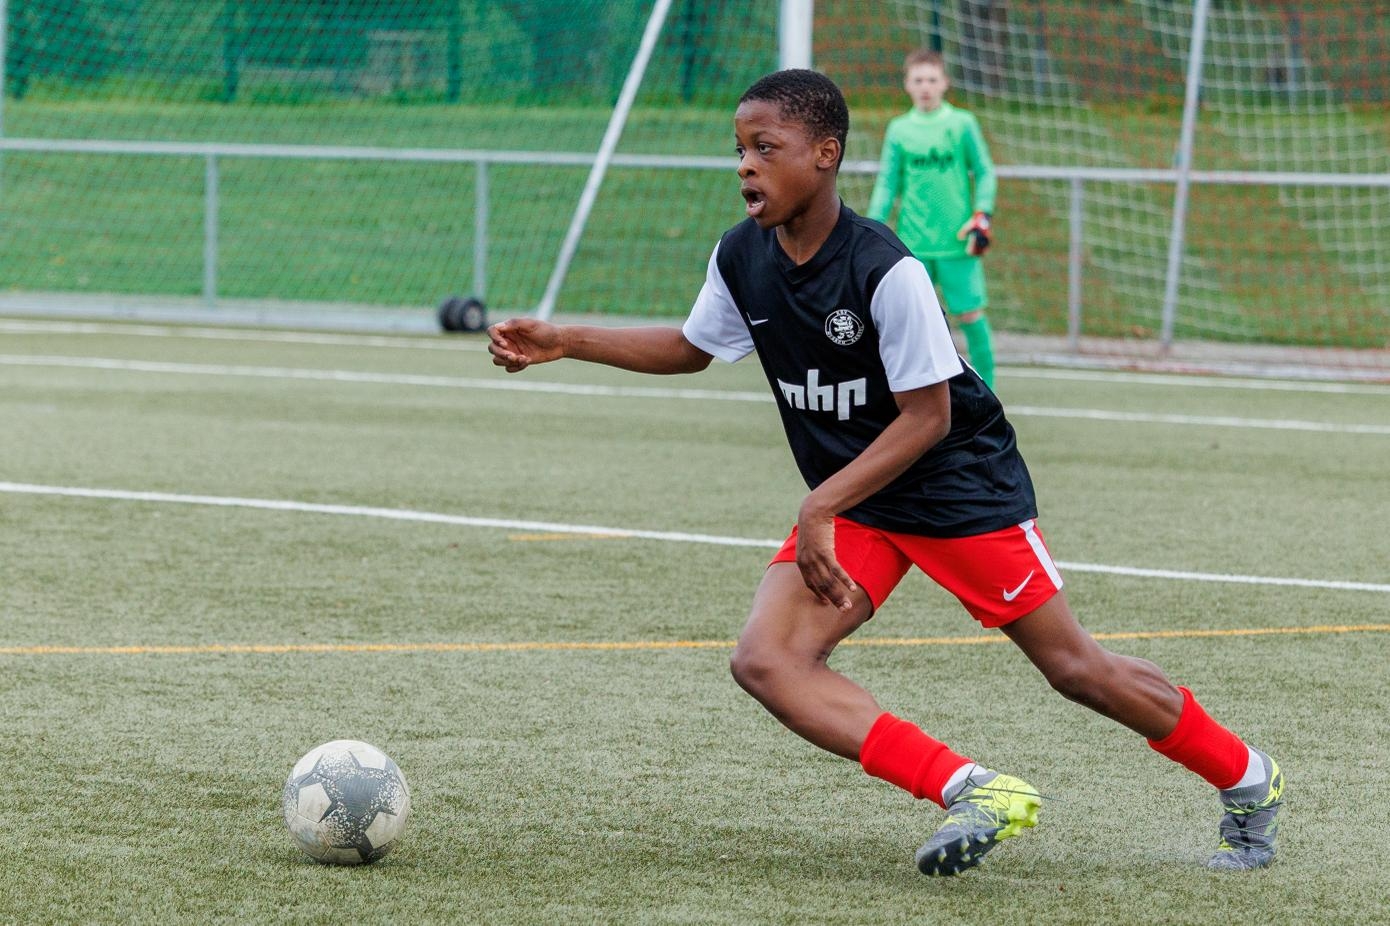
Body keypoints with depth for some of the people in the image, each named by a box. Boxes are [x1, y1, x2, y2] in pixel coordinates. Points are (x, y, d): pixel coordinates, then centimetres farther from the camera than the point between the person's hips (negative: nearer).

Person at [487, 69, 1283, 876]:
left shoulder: (885, 271, -25)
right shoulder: (742, 259, -5)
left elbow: (927, 416, -21)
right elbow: (693, 348, 14)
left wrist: (820, 508, -27)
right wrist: (562, 343, 5)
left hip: (963, 489, -6)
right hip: (849, 504, 6)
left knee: (1075, 668, -1)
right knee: (765, 661, -16)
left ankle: (1247, 780, 23)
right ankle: (975, 794, -21)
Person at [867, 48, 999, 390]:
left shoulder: (962, 124, 2)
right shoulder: (899, 130, 7)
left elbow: (985, 173, 6)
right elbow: (887, 184, 10)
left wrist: (981, 217, -5)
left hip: (957, 240, -2)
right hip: (913, 243, 2)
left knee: (969, 312, -1)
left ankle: (985, 387, 9)